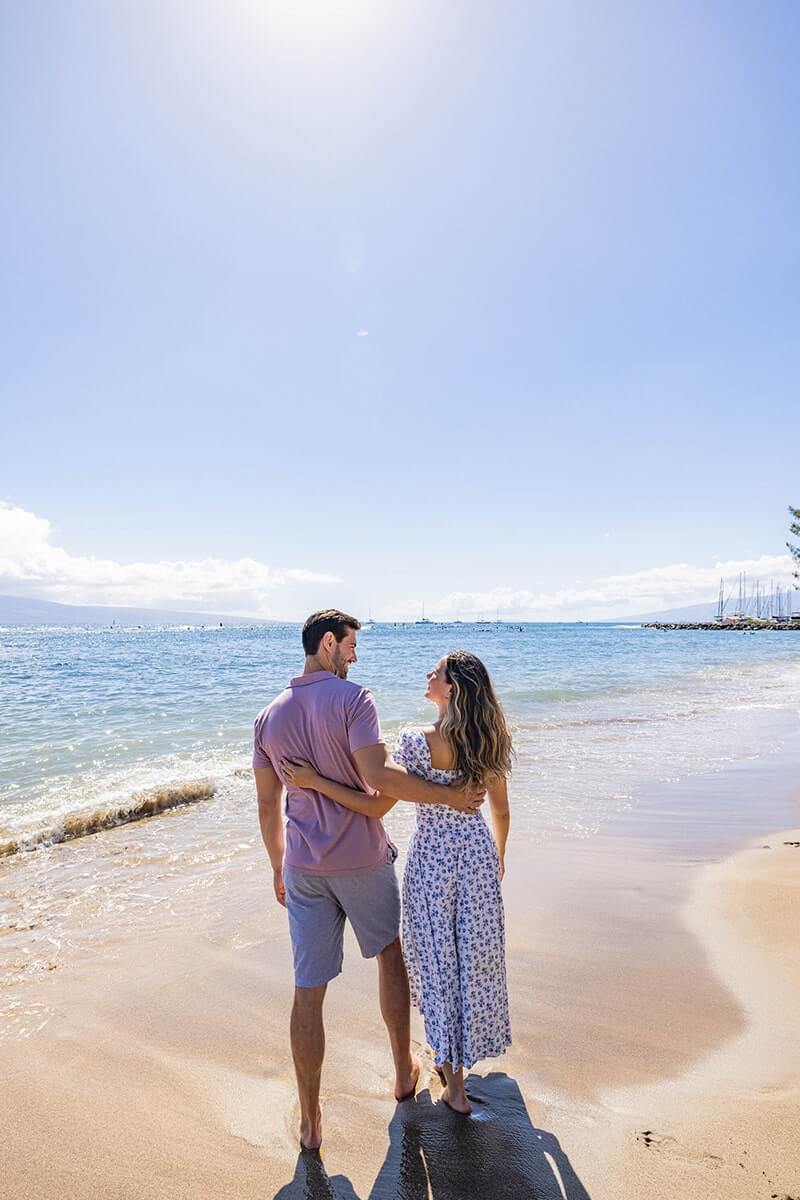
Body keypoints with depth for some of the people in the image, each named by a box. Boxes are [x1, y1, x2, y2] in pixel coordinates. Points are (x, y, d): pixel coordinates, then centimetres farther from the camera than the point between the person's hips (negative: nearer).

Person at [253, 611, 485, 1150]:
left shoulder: (269, 717, 2)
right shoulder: (352, 698, -16)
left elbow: (268, 805, 7)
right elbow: (379, 775, -27)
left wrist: (279, 866, 18)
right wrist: (449, 797, -19)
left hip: (303, 868, 4)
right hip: (363, 860, -3)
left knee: (308, 990, 11)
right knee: (391, 954, 22)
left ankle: (311, 1121, 24)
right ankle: (405, 1070, 40)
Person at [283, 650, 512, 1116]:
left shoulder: (417, 743, -24)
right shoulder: (489, 741, -9)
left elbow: (377, 806, -21)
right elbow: (501, 811, 2)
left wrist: (315, 781, -19)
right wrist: (499, 856, 20)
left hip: (433, 858, -3)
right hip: (478, 854, 4)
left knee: (439, 960, 15)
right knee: (477, 955, 21)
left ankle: (453, 1076, 31)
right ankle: (466, 1044, 41)